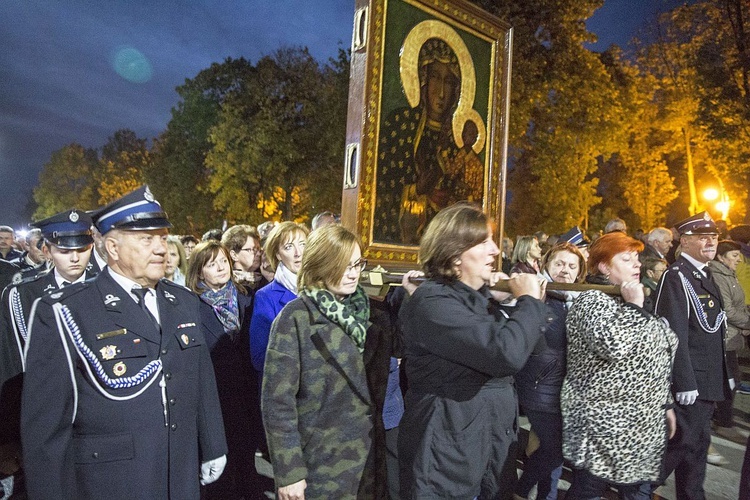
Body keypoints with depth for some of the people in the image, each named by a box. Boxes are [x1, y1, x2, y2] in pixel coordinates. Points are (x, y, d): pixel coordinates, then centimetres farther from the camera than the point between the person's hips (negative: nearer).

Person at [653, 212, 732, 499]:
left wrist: (723, 375, 17)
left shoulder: (704, 276, 14)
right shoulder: (676, 277, -15)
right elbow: (675, 335, -21)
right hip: (690, 383, -9)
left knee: (697, 444, 17)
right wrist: (685, 383, -22)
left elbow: (713, 333, 18)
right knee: (684, 444, -1)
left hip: (707, 381, 9)